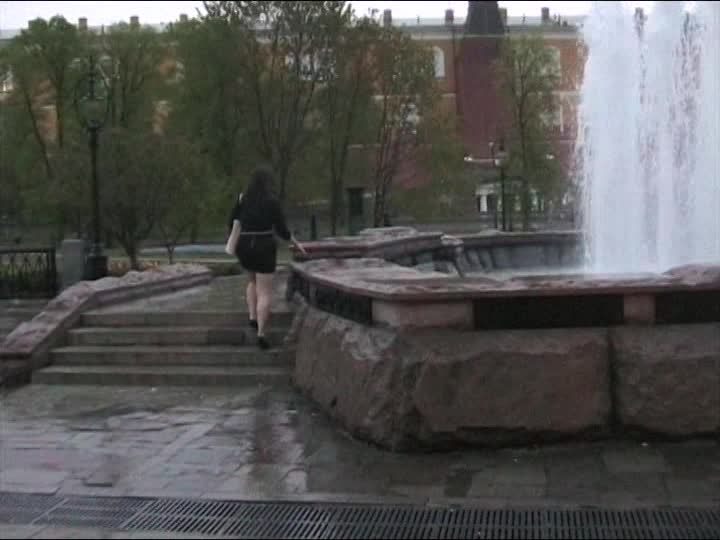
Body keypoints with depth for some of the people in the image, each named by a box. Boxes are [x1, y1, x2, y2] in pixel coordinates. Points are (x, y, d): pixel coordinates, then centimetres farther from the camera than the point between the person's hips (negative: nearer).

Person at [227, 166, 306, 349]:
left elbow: (232, 224, 6)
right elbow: (281, 229, -9)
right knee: (265, 292, 1)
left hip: (244, 247, 4)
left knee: (253, 280, 31)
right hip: (264, 247, -4)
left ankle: (253, 317, 19)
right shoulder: (272, 201, -10)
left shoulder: (242, 198, 0)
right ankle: (261, 334, -8)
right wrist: (295, 242, 8)